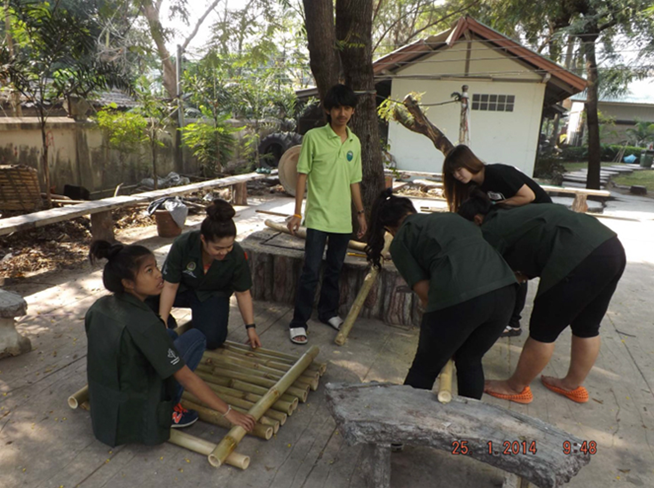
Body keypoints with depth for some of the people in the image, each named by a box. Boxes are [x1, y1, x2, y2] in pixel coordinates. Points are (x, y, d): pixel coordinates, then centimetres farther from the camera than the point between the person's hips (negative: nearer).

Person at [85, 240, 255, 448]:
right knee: (195, 337, -3)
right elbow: (186, 378, -23)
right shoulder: (143, 323, -28)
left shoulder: (98, 307, -5)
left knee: (169, 336, 21)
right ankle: (168, 412, 3)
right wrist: (228, 412, -14)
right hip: (136, 417, -7)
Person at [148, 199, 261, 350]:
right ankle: (169, 324, 1)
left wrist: (251, 327, -10)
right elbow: (170, 286, -20)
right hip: (182, 288, 1)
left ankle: (201, 318, 9)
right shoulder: (183, 245, -29)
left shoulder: (237, 255, -26)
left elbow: (243, 293, -12)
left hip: (212, 295, -1)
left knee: (211, 339, -27)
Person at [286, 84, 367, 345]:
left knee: (334, 269, 15)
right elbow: (302, 175, -5)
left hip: (343, 218, 5)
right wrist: (297, 212, -8)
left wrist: (360, 212, 15)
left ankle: (328, 311, 33)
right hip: (318, 216, -5)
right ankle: (299, 322, 9)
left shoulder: (355, 142, 9)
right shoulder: (313, 137, -6)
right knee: (311, 271, -5)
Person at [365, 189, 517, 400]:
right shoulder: (451, 216, 28)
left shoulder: (400, 241, 13)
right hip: (504, 289, 6)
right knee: (470, 361, 28)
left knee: (424, 369, 18)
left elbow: (425, 291, 5)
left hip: (459, 298, -5)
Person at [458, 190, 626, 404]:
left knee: (543, 330, 6)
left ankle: (517, 388, 22)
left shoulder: (490, 231, 1)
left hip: (581, 258, -9)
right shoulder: (513, 217, 26)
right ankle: (573, 385, 39)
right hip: (611, 247, 10)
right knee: (586, 327, 22)